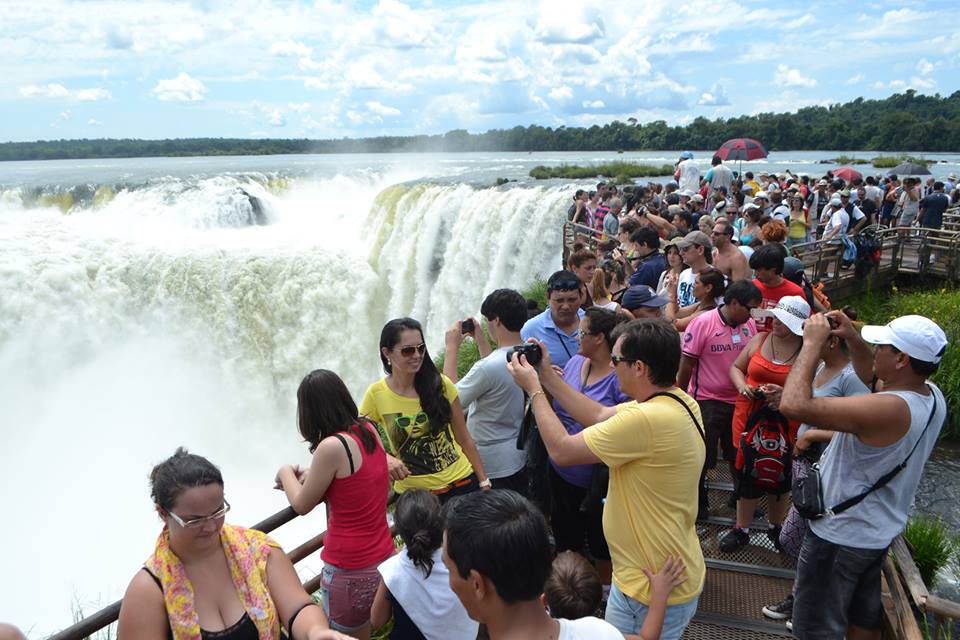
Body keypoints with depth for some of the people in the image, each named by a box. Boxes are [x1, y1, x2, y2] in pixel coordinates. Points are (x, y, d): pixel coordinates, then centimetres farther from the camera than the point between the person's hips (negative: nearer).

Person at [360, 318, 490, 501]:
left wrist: (484, 482, 2)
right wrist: (385, 458, -20)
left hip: (461, 483, 1)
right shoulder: (376, 395, -9)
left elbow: (464, 439, 1)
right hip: (412, 493, 0)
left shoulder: (440, 384, -6)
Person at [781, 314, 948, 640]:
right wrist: (854, 340, 3)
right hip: (880, 532, 9)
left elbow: (793, 405, -40)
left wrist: (812, 343, -29)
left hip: (840, 536, -9)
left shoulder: (889, 409, -34)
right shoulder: (932, 396, -7)